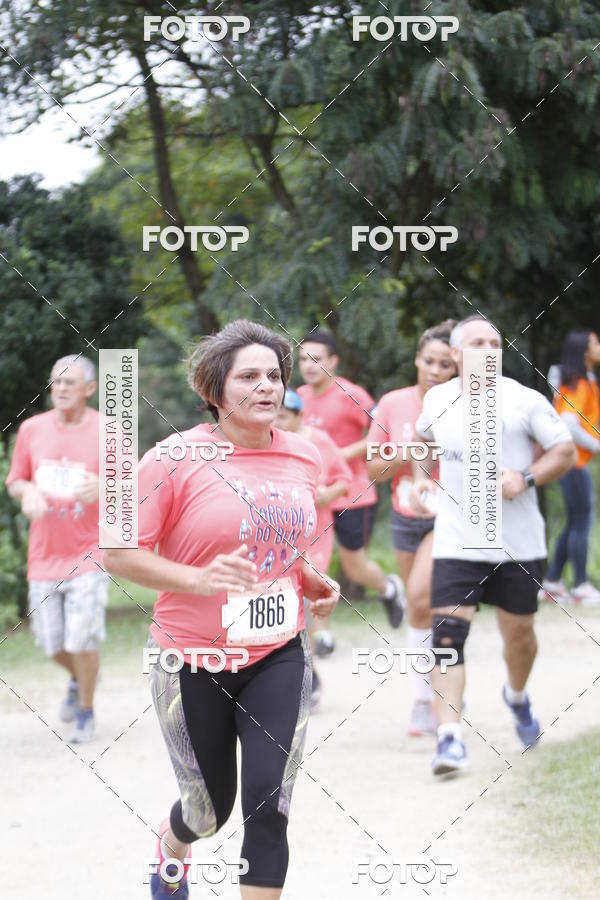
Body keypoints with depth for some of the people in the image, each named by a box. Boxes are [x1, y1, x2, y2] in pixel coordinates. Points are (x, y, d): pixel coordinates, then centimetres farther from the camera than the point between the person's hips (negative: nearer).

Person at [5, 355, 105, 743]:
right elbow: (15, 481, 13)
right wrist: (27, 493, -11)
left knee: (82, 639, -9)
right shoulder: (32, 429, 5)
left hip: (88, 553, -3)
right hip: (45, 553, 3)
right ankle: (77, 678, 39)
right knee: (52, 643, 6)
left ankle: (86, 712, 12)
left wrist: (103, 488, -22)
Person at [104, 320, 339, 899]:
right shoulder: (176, 459, -13)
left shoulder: (303, 457, 5)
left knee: (268, 810, -8)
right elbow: (118, 552, -13)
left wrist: (311, 581, 4)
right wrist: (198, 579, -26)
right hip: (193, 661, -3)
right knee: (210, 809, 12)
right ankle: (171, 847, 49)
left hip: (278, 656, 3)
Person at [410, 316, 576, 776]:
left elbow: (566, 452, -1)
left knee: (518, 632, 12)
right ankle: (450, 737, -18)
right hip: (456, 542, 1)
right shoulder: (437, 399, 5)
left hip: (519, 543, -1)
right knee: (447, 634, -14)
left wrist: (526, 478, -17)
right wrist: (421, 477, 9)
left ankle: (517, 696, 45)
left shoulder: (525, 400, -5)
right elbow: (423, 437, 26)